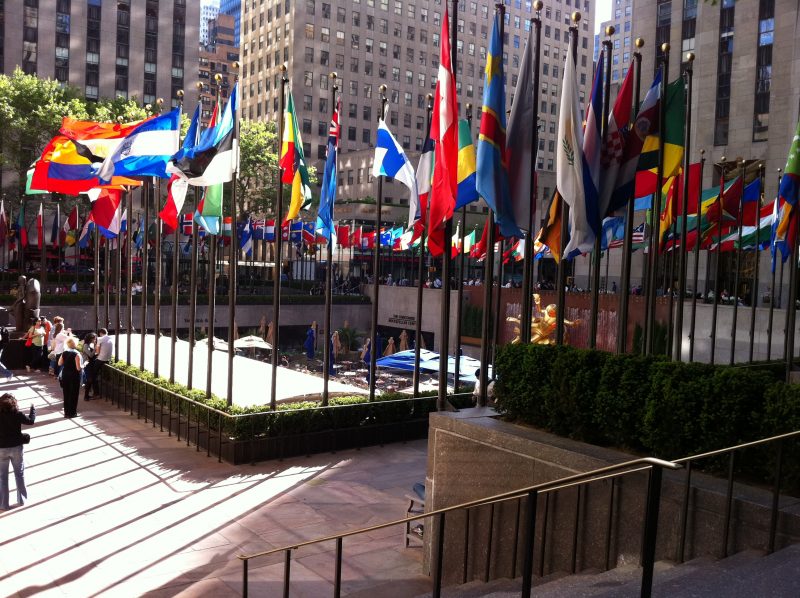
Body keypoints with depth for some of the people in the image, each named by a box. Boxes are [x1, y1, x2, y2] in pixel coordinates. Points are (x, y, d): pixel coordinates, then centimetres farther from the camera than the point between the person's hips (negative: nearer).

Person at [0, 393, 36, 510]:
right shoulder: (17, 415, -14)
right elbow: (31, 421, 1)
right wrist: (33, 409, 16)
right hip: (16, 447, 1)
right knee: (19, 473, 16)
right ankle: (21, 499, 25)